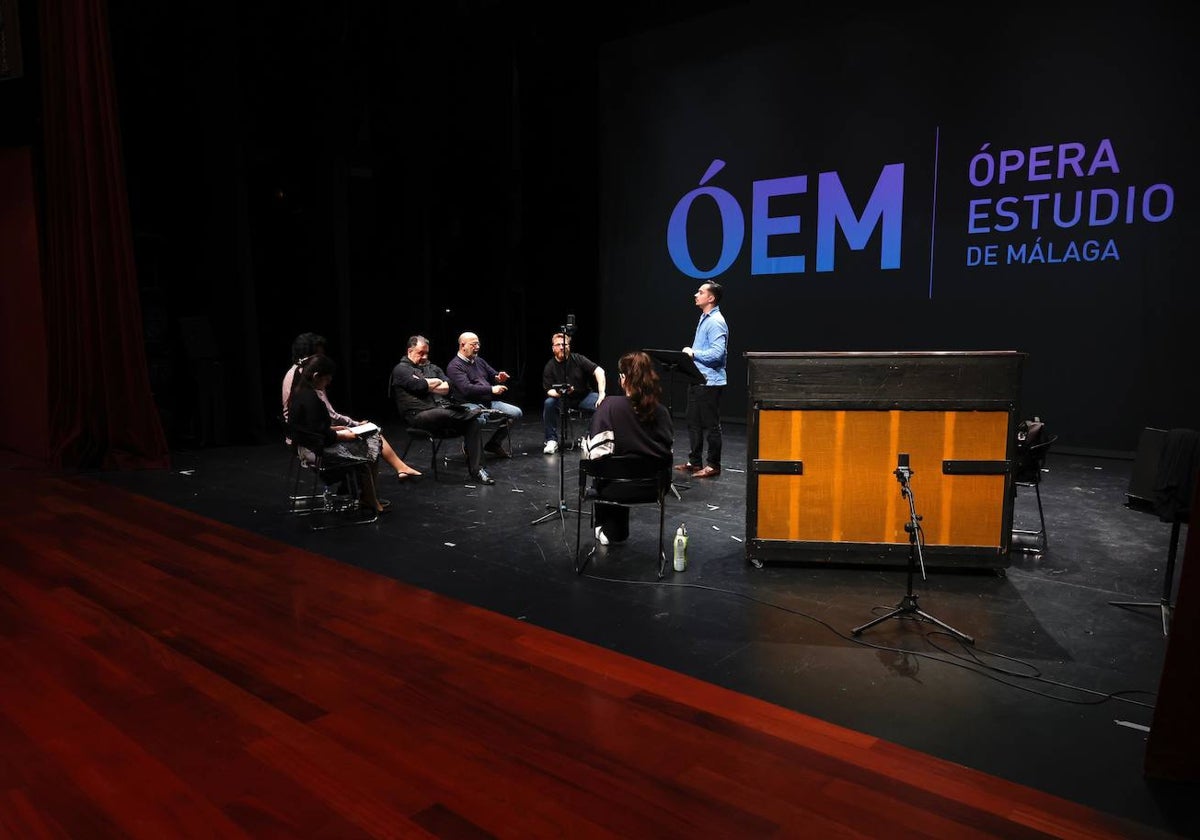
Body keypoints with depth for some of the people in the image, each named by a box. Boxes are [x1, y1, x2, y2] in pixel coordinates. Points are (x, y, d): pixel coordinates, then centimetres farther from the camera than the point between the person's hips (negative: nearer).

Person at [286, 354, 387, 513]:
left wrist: (335, 429, 10)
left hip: (310, 445, 10)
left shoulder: (301, 392, 8)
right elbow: (318, 434, -24)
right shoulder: (310, 398, -23)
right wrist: (341, 435, -11)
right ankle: (371, 502, 14)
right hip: (317, 450, -10)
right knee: (364, 456, -2)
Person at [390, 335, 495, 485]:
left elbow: (447, 388, 9)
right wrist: (437, 382, 4)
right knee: (444, 414, -38)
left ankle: (476, 469, -21)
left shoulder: (432, 368, 25)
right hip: (419, 415, -6)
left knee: (472, 421, -20)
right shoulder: (400, 369, 7)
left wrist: (426, 385, -3)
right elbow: (419, 385, -12)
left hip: (442, 407, 6)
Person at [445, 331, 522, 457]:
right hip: (469, 404, -8)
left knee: (516, 413, -5)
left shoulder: (479, 360, 18)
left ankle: (494, 444, 6)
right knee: (479, 419, -40)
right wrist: (491, 389, -25)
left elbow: (494, 375, 26)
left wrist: (500, 378, -1)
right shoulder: (454, 366, -7)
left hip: (488, 402, 8)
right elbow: (466, 389, -21)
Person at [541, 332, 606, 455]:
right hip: (562, 399, 0)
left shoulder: (578, 359, -9)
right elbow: (549, 390, -12)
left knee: (604, 404, -27)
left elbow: (599, 371, -18)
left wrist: (601, 393, -30)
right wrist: (558, 393, -37)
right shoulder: (549, 367, -7)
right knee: (548, 403, -31)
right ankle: (552, 441, -18)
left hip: (584, 396, 0)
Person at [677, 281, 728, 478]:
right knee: (694, 423, 14)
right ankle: (695, 462, 24)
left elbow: (717, 353, -25)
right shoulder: (704, 319, 16)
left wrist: (693, 353, -16)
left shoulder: (716, 322, -16)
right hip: (698, 380, 10)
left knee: (711, 425, -1)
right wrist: (691, 353, 10)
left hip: (710, 382, -10)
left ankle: (713, 465, 8)